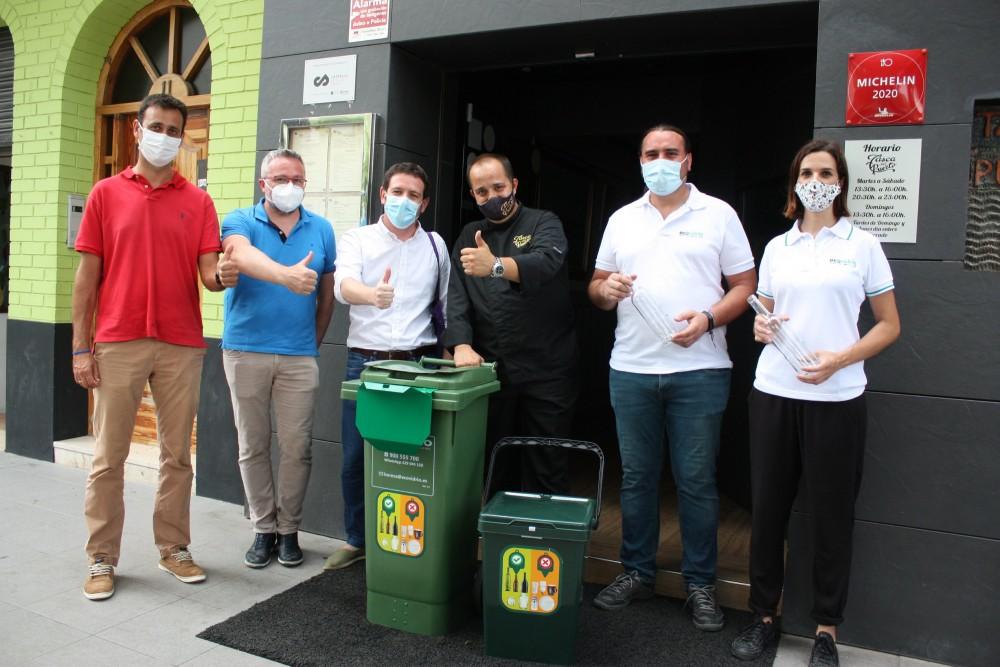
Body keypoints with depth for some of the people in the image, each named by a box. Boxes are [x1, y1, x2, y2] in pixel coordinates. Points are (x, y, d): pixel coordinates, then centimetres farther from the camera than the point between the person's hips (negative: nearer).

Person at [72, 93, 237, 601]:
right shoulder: (106, 193, 6)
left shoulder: (198, 202, 7)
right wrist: (81, 347, -2)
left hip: (181, 345, 1)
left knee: (177, 454, 8)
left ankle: (174, 548, 21)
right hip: (117, 343, 0)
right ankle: (102, 559, 16)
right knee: (108, 457, 4)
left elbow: (208, 274, 0)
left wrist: (222, 276, -25)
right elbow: (87, 275, 4)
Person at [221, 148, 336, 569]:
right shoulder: (241, 222, 0)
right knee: (253, 446, 7)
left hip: (299, 356, 1)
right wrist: (286, 275, -43)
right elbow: (241, 254, -24)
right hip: (245, 351, -1)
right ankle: (263, 529, 20)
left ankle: (288, 529, 18)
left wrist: (315, 341, 11)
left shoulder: (321, 229, 8)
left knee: (297, 447, 2)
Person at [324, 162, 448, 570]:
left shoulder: (436, 245, 11)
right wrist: (372, 294, -38)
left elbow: (448, 303, 16)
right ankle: (357, 540, 23)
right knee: (356, 457, 5)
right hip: (365, 361, 0)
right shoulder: (357, 239, 4)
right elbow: (345, 286, -16)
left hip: (418, 364, 1)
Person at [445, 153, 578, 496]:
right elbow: (456, 296, 3)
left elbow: (546, 262, -22)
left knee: (547, 468, 4)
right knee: (494, 465, 11)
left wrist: (497, 265, -41)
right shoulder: (469, 236, 13)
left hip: (546, 370, -3)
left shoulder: (543, 223, 1)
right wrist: (461, 344, -14)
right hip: (491, 370, 3)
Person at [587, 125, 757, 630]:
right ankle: (636, 573, 25)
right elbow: (596, 287, 17)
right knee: (636, 476, 10)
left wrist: (709, 318, -15)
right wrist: (606, 289, -7)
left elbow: (745, 285, 3)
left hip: (699, 368, -3)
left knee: (696, 480, 3)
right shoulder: (622, 220, 14)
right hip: (631, 368, 3)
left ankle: (700, 584, 17)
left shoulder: (718, 214, 5)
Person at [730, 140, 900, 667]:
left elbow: (889, 326, 3)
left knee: (830, 515, 4)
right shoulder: (777, 248, 11)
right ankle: (764, 615, 22)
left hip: (835, 399, -2)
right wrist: (760, 327, -5)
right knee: (768, 506, 6)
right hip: (773, 392, 3)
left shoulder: (862, 245, 3)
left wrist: (840, 358, -13)